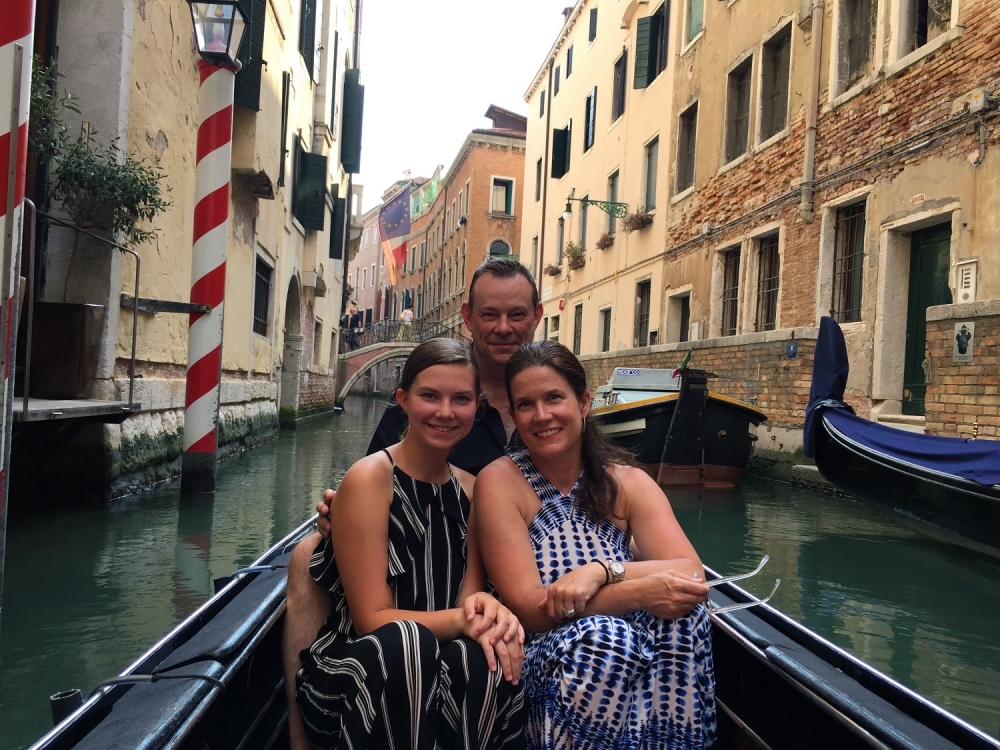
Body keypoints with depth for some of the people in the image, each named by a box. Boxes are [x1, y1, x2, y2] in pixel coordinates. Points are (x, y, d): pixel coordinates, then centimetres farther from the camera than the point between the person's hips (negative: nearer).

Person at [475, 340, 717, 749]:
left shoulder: (628, 482, 2)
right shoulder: (500, 481, -9)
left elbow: (693, 577, -12)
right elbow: (528, 608, -16)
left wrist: (602, 570, -28)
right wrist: (641, 592, -25)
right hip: (541, 661, -3)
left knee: (681, 611, -26)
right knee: (600, 635, -34)